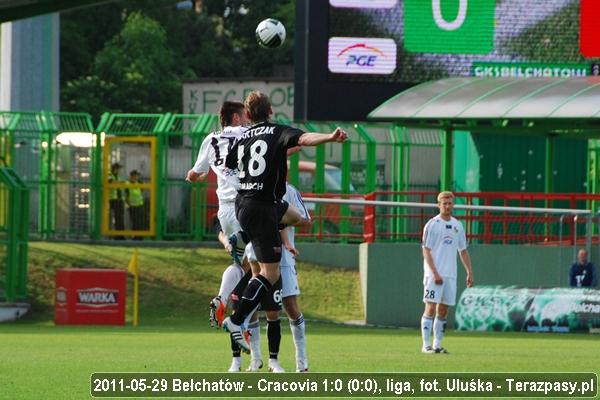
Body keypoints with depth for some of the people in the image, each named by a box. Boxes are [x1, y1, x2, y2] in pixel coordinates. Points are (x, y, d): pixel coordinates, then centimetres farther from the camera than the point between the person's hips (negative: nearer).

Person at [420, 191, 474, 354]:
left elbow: (463, 251, 18)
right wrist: (434, 273, -17)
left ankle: (437, 345, 9)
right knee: (431, 308, -8)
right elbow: (426, 251, -9)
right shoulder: (432, 225, -5)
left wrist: (469, 272, 11)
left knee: (443, 310, 5)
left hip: (450, 275, 5)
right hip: (434, 274, -5)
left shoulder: (457, 226, 12)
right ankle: (426, 345, -6)